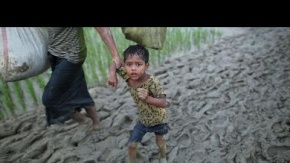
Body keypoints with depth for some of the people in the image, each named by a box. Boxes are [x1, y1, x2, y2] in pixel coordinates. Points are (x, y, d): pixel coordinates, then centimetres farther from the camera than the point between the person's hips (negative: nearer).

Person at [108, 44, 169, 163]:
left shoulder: (152, 82, -36)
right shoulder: (127, 76, -21)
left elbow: (164, 103, -36)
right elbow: (115, 65, -6)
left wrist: (148, 98, -52)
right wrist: (112, 73, -27)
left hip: (158, 120, -3)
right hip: (143, 120, 3)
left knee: (160, 142, 23)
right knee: (131, 145, 8)